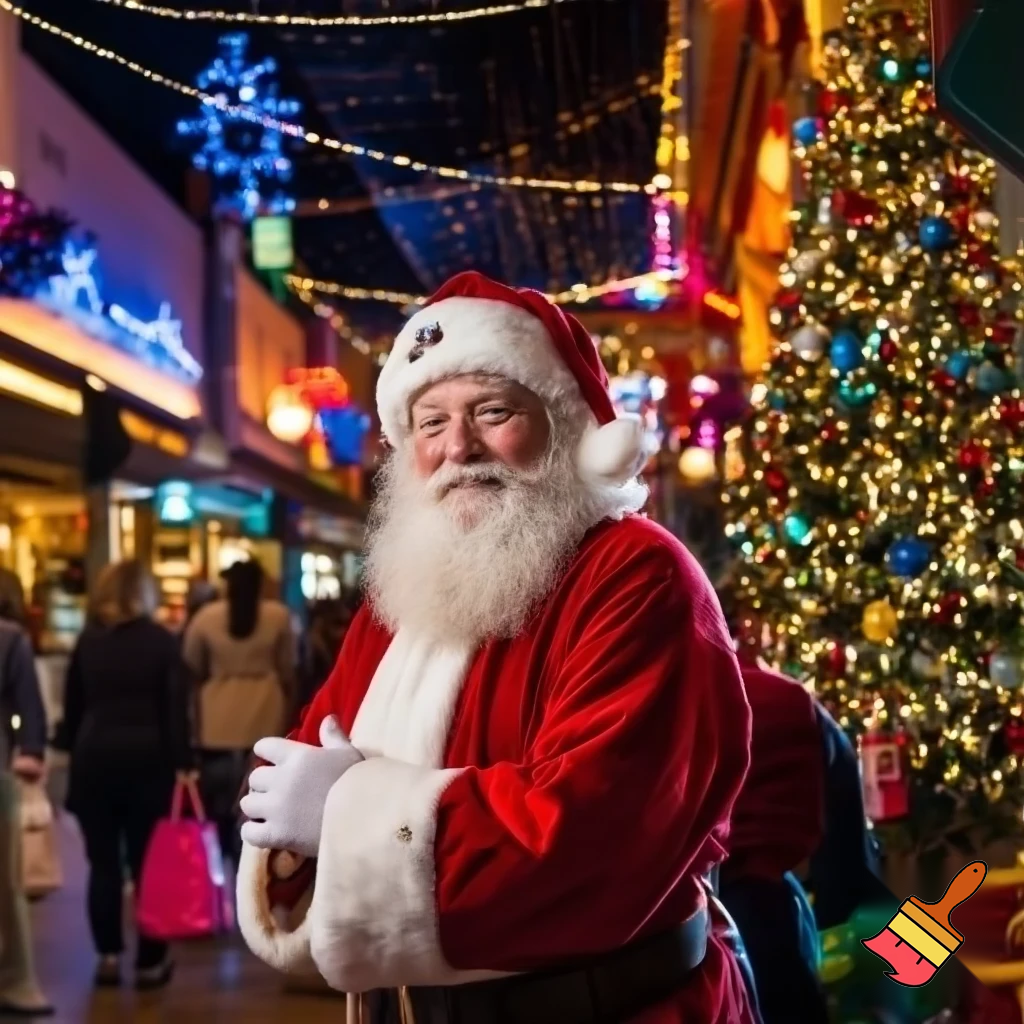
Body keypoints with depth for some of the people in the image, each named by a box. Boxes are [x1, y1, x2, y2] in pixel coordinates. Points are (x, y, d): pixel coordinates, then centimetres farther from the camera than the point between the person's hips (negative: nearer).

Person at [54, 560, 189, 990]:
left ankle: (108, 955, 8)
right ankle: (150, 961, 6)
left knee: (103, 863, 8)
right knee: (147, 862, 3)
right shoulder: (161, 640, 0)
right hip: (146, 756, -2)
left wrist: (70, 750, 16)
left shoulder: (88, 640, 7)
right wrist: (182, 763, -4)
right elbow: (176, 708, -4)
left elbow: (73, 704, 10)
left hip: (94, 756, 2)